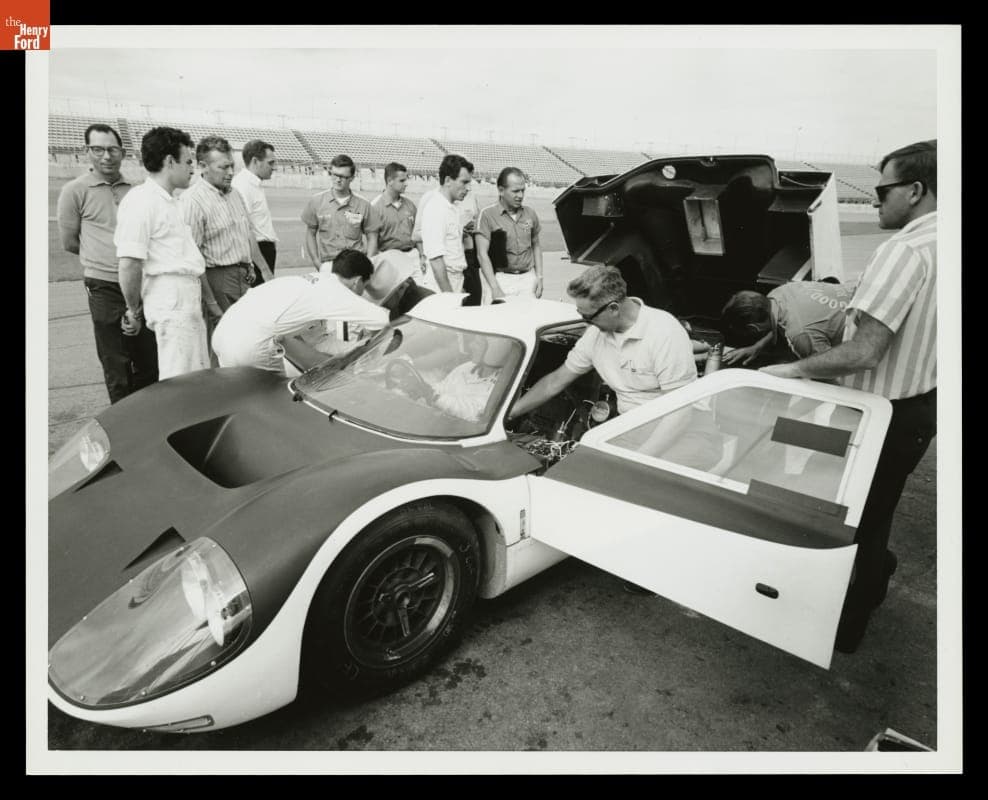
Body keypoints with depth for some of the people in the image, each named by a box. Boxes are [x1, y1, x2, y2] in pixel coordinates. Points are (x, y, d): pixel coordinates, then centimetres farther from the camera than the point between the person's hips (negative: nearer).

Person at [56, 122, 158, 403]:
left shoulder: (134, 189, 7)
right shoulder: (75, 190, -2)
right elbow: (69, 242, 4)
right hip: (105, 288, -3)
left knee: (148, 361, 12)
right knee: (116, 367, 6)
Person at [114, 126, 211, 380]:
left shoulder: (168, 202, 18)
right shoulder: (141, 201, -13)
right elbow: (129, 265, -18)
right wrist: (134, 311, -8)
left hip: (189, 300, 10)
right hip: (172, 303, -10)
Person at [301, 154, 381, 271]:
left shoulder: (363, 205, 5)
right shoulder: (316, 202, 7)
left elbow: (372, 237, 9)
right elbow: (310, 234, 12)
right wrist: (316, 262, 4)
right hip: (328, 264, 0)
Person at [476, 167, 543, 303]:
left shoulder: (530, 214, 10)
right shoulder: (488, 215, -4)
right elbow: (482, 254, -8)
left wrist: (539, 277, 11)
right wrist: (495, 289, -14)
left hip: (528, 278, 4)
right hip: (499, 279, -3)